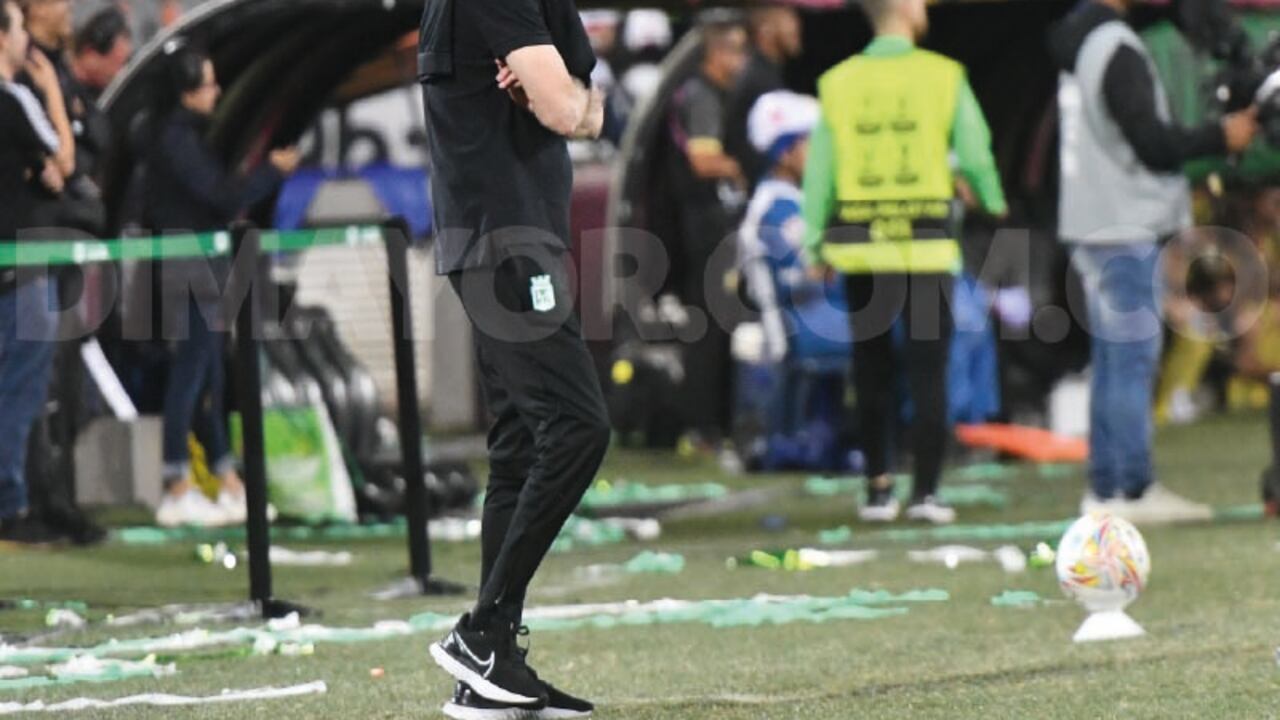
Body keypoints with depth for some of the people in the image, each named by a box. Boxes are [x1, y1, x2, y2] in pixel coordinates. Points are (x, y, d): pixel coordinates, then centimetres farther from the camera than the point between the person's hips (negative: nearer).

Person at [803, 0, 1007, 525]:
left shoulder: (838, 83, 1)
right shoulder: (943, 77, -5)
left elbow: (820, 170, 1)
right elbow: (975, 155, -2)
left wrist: (816, 244, 7)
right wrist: (992, 201, 17)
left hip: (860, 242, 2)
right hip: (926, 244, -2)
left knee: (871, 369, 11)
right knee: (928, 372, 2)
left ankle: (878, 489, 13)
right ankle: (925, 491, -2)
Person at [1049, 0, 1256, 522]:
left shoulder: (1079, 44, 14)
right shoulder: (1116, 49, -16)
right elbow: (1152, 143, -17)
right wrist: (1221, 137, -5)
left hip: (1093, 228, 9)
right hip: (1125, 229, -9)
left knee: (1113, 361, 12)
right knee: (1133, 357, -6)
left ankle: (1105, 488, 13)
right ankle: (1134, 490, -5)